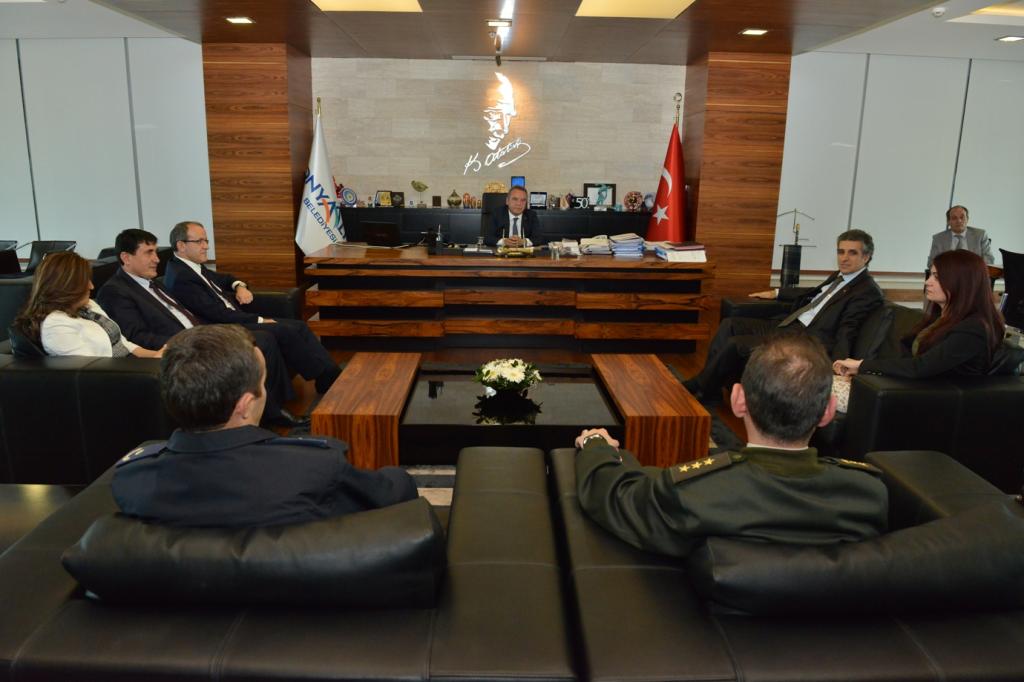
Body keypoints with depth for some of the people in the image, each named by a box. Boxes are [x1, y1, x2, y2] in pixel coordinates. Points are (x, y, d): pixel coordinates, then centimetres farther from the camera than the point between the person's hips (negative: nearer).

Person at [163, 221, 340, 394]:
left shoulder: (194, 266, 13)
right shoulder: (180, 277, -16)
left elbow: (223, 279, 28)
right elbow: (216, 314, -20)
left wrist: (240, 286, 3)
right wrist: (259, 320, -15)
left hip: (235, 319, 10)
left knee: (298, 326, -4)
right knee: (287, 332, -22)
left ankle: (331, 372, -8)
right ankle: (327, 378, -13)